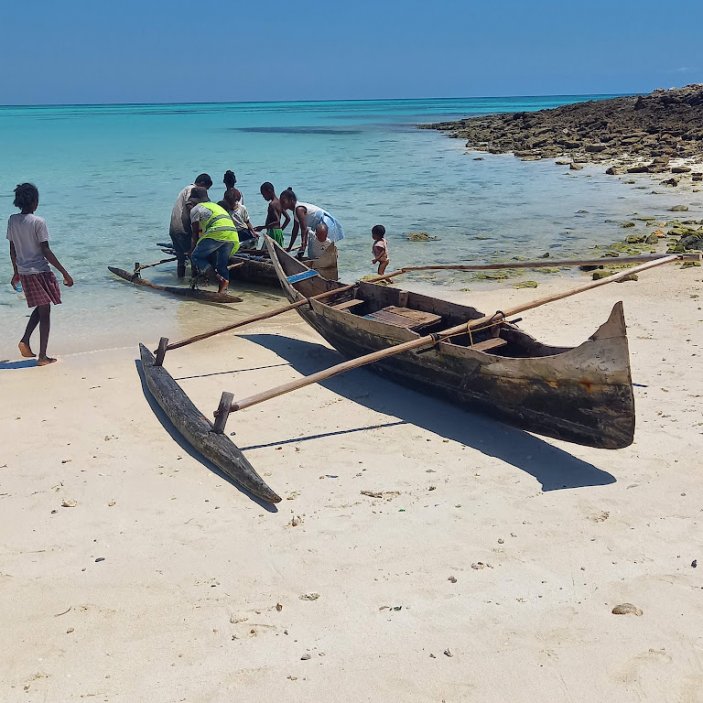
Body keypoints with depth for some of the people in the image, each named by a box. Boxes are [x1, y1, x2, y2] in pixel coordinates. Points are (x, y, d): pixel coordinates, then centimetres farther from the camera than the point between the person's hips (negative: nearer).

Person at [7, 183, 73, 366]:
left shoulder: (12, 220, 3)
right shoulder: (38, 222, -15)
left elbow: (12, 250, 10)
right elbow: (46, 252, -16)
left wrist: (16, 272, 22)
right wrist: (65, 274, -12)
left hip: (24, 273, 6)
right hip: (40, 271, -6)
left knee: (40, 308, 23)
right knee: (45, 312, 2)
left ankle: (25, 340, 7)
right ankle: (42, 356, 4)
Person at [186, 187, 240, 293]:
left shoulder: (195, 209, 13)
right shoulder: (215, 205, 35)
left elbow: (195, 233, 13)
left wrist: (193, 250, 24)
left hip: (217, 233, -7)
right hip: (233, 235, 7)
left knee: (196, 257, 2)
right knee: (222, 263, 16)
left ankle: (215, 275, -17)